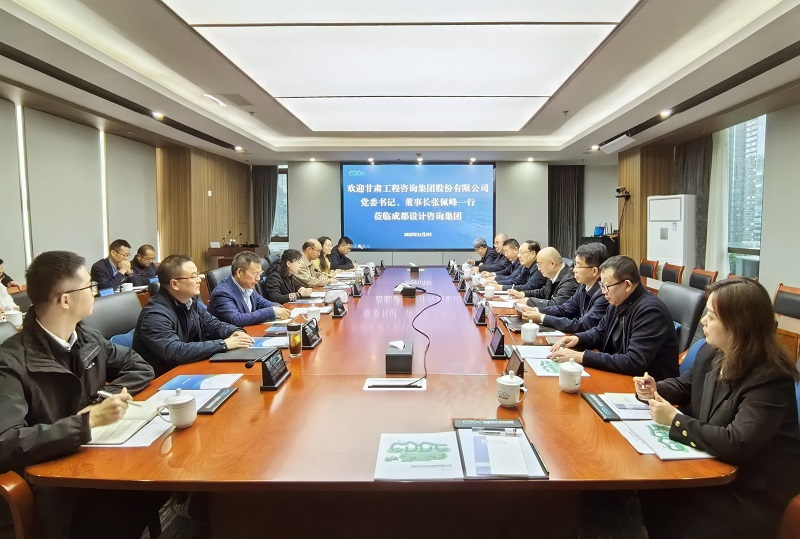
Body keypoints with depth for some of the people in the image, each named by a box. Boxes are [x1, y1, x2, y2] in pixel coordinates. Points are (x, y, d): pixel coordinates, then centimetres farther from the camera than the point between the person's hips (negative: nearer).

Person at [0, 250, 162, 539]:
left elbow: (140, 368, 13)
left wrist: (104, 400, -5)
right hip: (57, 484, -6)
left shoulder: (87, 337, 2)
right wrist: (88, 420, -31)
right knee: (133, 511, -30)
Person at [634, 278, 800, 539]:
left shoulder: (770, 380, -26)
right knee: (639, 492, -9)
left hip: (750, 493, -7)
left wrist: (675, 421, -24)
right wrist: (656, 390, -1)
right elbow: (686, 385, 20)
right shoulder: (711, 353, 0)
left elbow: (737, 445, -34)